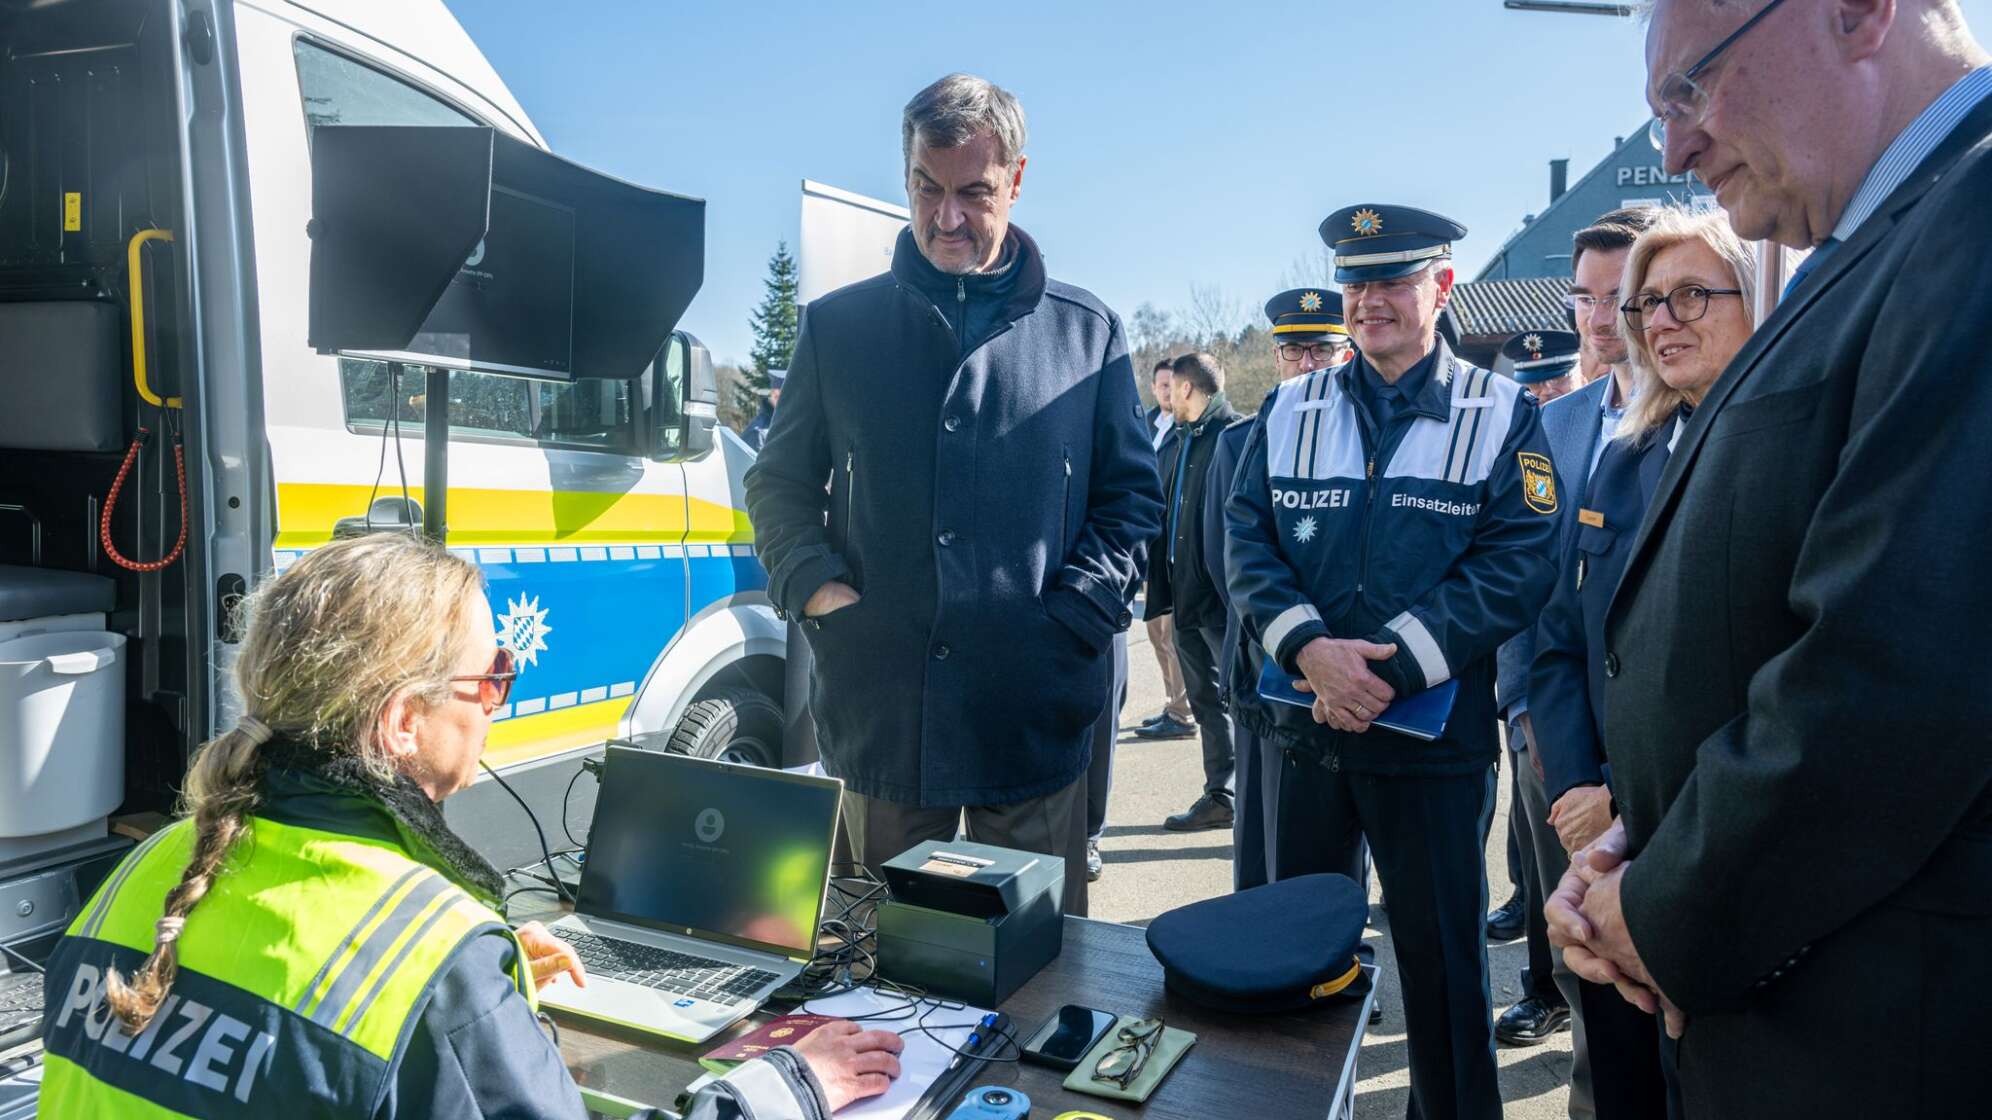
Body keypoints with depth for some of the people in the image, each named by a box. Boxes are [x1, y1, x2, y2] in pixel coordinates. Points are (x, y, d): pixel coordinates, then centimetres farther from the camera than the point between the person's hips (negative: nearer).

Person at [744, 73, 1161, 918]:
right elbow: (780, 483, 13)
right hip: (878, 711, 1)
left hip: (1033, 713, -1)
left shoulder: (1086, 332, 7)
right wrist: (818, 589, -4)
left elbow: (1132, 496, 8)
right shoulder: (837, 326, 9)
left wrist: (1072, 619, -6)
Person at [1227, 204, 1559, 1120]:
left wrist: (1390, 666, -20)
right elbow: (1247, 540, 0)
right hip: (1303, 728, 3)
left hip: (1435, 735, -3)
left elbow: (1515, 565, -10)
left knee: (1442, 959, 10)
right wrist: (1308, 646, -18)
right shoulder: (1290, 410, 7)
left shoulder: (1503, 415, -1)